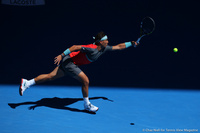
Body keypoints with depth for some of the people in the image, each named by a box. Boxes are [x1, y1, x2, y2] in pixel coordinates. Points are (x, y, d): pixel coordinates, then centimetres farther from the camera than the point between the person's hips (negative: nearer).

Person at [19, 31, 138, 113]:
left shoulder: (104, 49, 2)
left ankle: (27, 83, 14)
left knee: (50, 76, 10)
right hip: (69, 61, -9)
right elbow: (75, 47, -26)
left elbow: (119, 46, 15)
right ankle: (87, 104, 8)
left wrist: (131, 43, 12)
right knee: (85, 80, -10)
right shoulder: (92, 49, -25)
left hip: (70, 63, 9)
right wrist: (62, 55, -28)